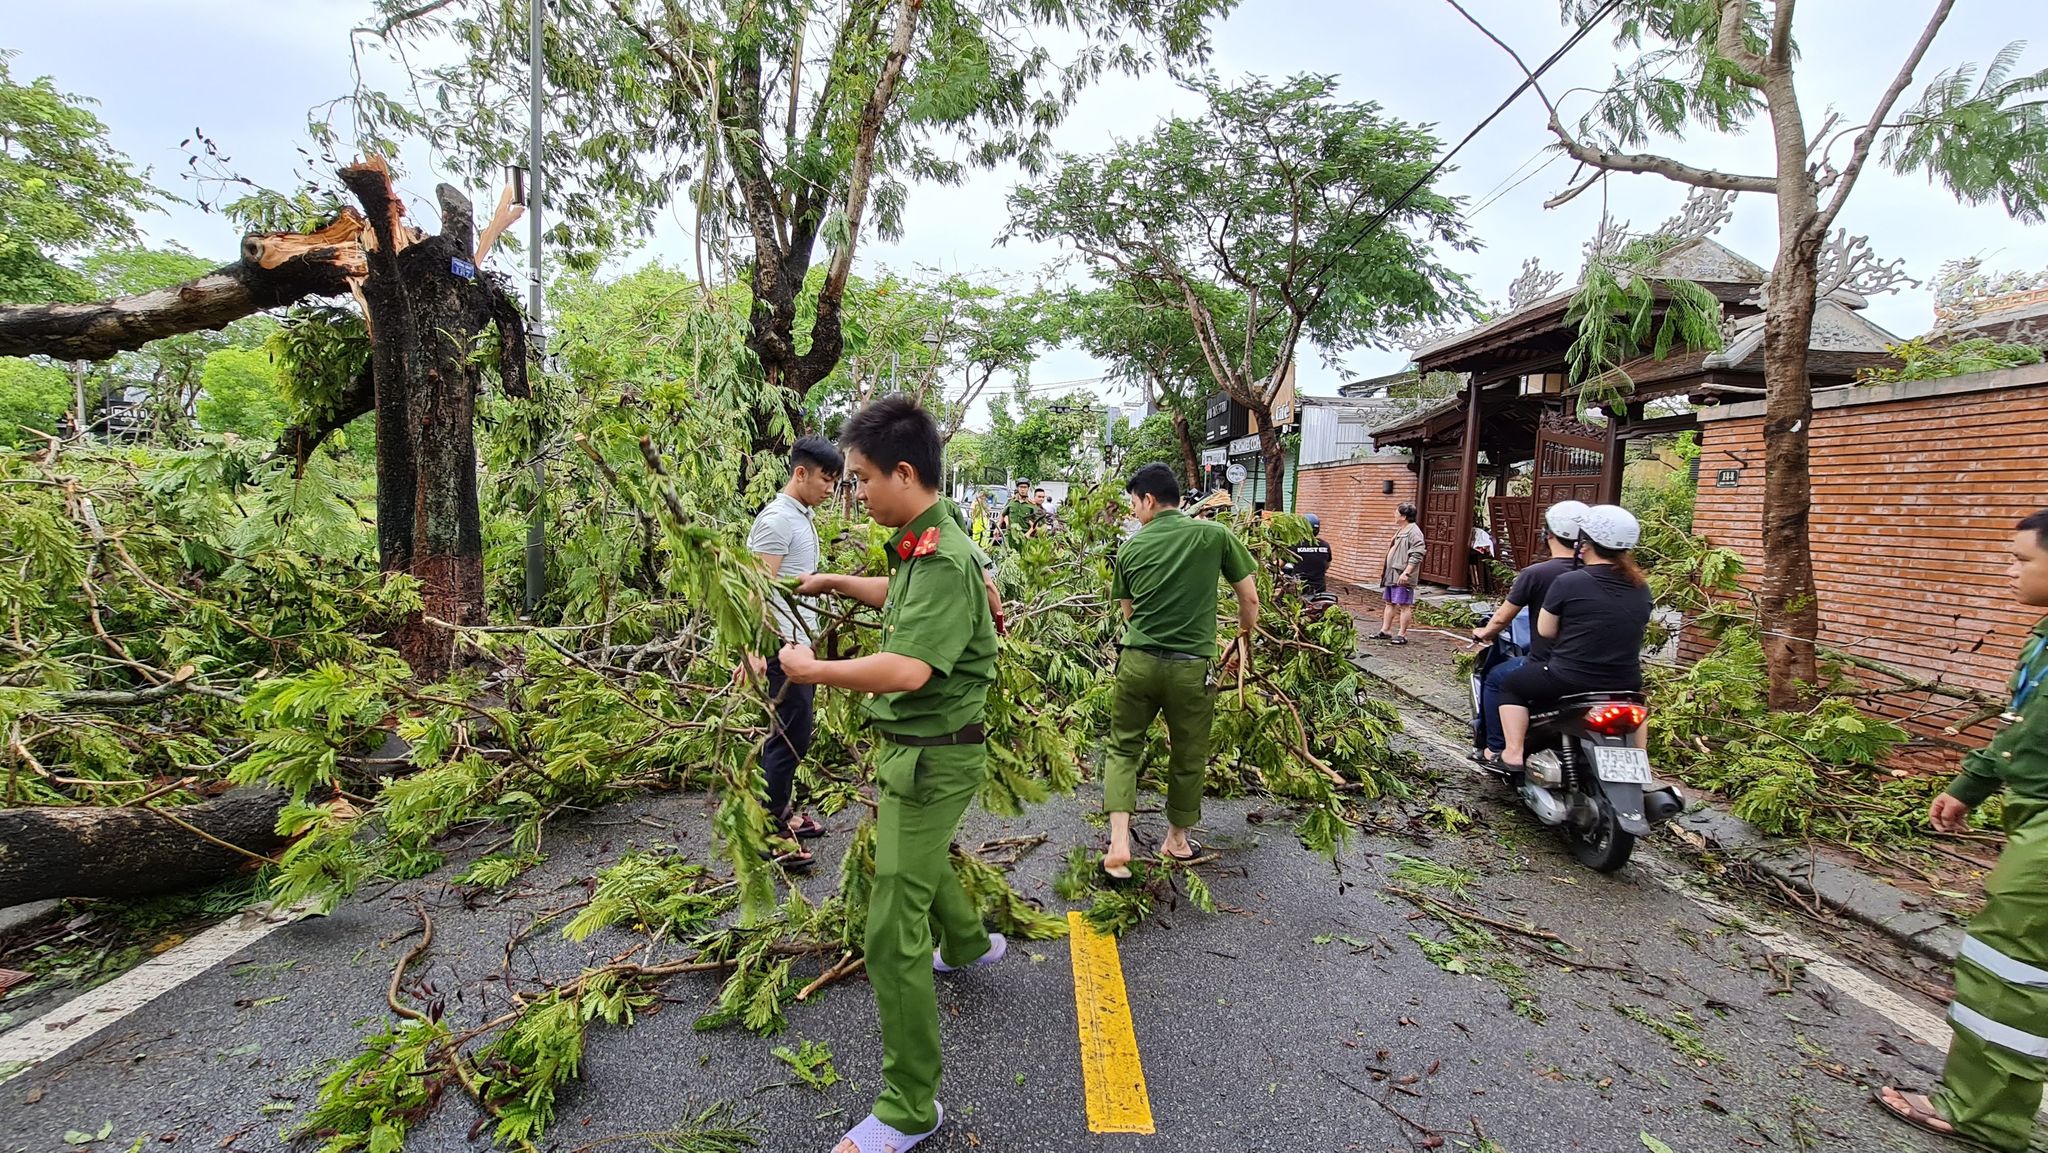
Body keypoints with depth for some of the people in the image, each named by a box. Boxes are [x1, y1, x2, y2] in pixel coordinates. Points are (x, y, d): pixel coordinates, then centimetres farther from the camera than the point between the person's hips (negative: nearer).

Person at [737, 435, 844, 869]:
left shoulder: (802, 517, 14)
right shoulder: (777, 520, -16)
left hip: (802, 640, 10)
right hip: (784, 644, -10)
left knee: (794, 732, 16)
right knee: (791, 735, -4)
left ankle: (783, 810, 30)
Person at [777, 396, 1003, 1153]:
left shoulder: (943, 558, -25)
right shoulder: (920, 545, 4)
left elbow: (909, 668, -36)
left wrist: (813, 671, -23)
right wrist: (838, 583, 20)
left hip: (932, 756, -10)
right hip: (914, 746, 10)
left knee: (891, 932, -5)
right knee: (918, 856, 34)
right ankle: (968, 944, 61)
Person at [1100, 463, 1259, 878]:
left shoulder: (1130, 547, 1)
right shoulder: (1215, 535, -3)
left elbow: (1127, 610, 10)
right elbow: (1249, 599, 3)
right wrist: (1244, 639, 20)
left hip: (1137, 663, 1)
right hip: (1191, 668, -1)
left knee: (1123, 748, 16)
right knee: (1188, 757, 17)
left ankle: (1119, 841, 4)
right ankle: (1177, 839, 34)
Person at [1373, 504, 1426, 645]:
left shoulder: (1413, 532, -14)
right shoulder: (1400, 530, 18)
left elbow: (1417, 555, -21)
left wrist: (1406, 573, -26)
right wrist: (1385, 571, 24)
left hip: (1402, 577, -11)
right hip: (1392, 575, 11)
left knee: (1404, 605, -4)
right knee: (1389, 603, 15)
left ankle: (1402, 635, -1)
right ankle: (1385, 631, 22)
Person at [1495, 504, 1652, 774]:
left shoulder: (1567, 582, -14)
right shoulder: (1641, 588, 3)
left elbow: (1545, 630, -8)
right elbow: (1639, 631, 13)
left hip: (1569, 681, -5)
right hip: (1624, 684, 5)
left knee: (1511, 684, 19)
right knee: (1634, 696, 39)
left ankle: (1513, 754, 11)